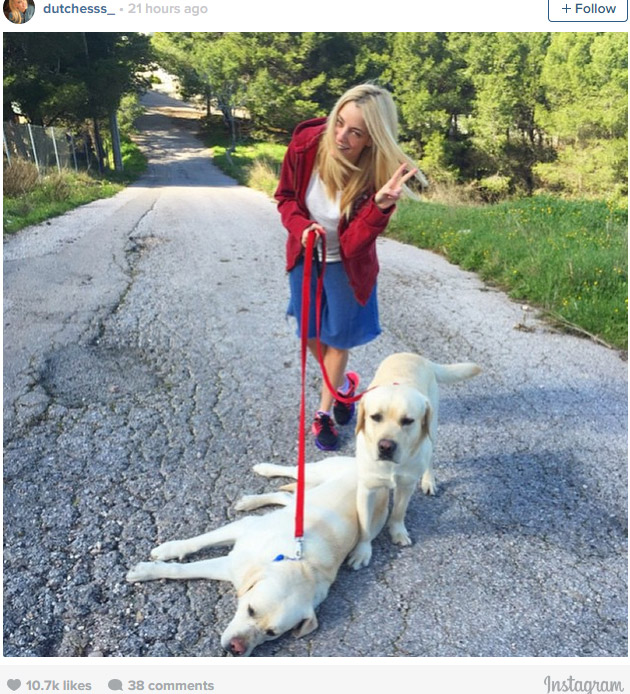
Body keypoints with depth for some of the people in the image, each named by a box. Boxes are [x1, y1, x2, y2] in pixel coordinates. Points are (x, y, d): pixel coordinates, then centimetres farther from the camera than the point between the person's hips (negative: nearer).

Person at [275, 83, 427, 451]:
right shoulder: (306, 143, -23)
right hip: (306, 256, 3)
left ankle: (324, 410, 35)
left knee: (338, 338, 11)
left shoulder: (377, 175, -29)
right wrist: (302, 227, -26)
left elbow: (354, 245, -32)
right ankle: (343, 383, 47)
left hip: (347, 264, -3)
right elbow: (286, 197, -7)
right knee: (311, 334, 16)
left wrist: (380, 206, -48)